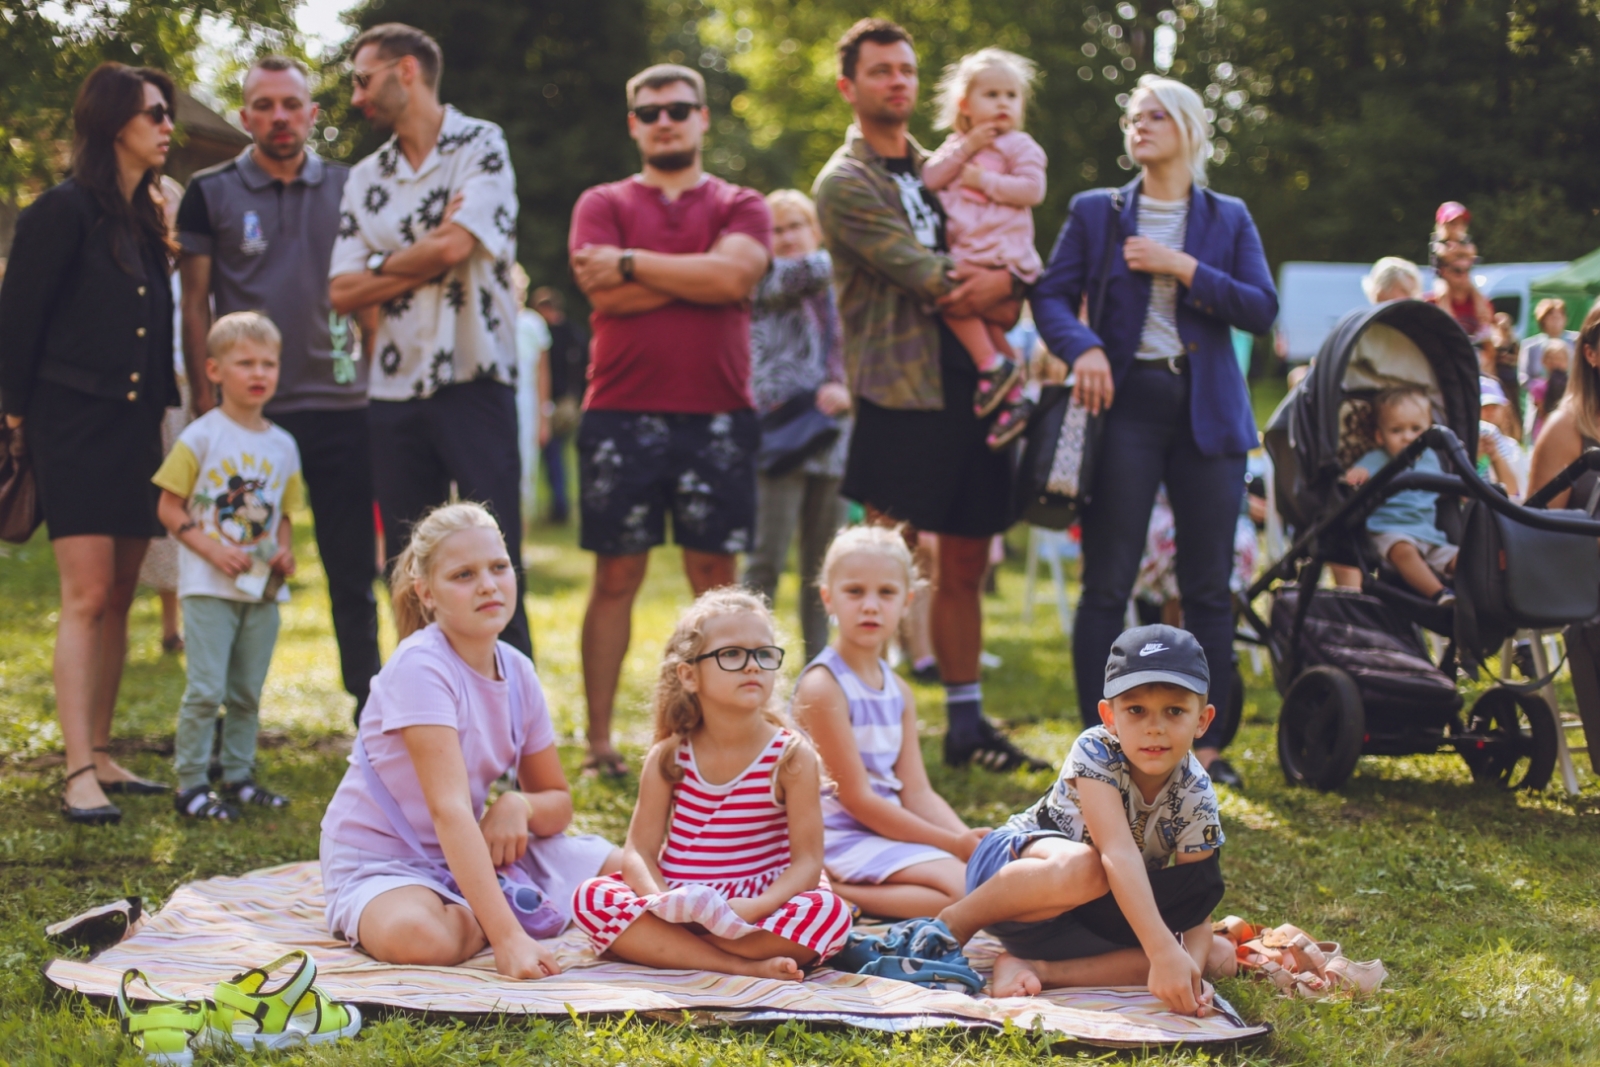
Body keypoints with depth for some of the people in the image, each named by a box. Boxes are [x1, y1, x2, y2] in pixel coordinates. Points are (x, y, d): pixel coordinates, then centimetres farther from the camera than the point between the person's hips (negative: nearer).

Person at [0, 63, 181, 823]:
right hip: (75, 425, -7)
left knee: (119, 599, 9)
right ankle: (79, 774, -13)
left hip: (136, 428, 7)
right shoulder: (64, 211, -9)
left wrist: (162, 408, 11)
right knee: (87, 596, -12)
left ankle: (99, 755, 16)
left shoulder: (149, 220, 14)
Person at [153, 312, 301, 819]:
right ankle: (190, 785, -2)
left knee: (248, 691, 11)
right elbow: (170, 509, -6)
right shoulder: (201, 437, -6)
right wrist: (213, 550, -17)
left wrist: (285, 550, -3)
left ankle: (239, 777, 21)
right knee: (206, 689, -9)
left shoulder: (283, 445, 9)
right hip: (209, 587, -5)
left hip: (262, 589, 5)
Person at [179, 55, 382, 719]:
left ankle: (371, 710, 13)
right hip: (248, 410, -1)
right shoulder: (212, 193, 3)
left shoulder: (347, 189, 8)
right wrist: (206, 398, -4)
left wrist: (377, 371, 3)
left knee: (352, 571, 5)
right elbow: (195, 304, 3)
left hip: (340, 406, 1)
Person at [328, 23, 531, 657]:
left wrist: (381, 267, 1)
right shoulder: (365, 179, 14)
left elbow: (455, 247, -15)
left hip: (473, 384, -5)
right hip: (394, 392, 5)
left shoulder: (481, 146, -1)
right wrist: (422, 260, -6)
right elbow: (342, 293, 5)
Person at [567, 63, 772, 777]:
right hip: (621, 416, 0)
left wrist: (633, 263, -6)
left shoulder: (740, 207, 11)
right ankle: (599, 740, 6)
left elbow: (733, 274, -11)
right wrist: (692, 276, -6)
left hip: (717, 416, 0)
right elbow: (603, 293, -7)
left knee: (716, 576, 1)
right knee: (616, 576, 2)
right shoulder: (602, 204, 10)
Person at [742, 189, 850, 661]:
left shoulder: (839, 293, 17)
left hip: (831, 440, 5)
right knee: (767, 559, -11)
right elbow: (813, 269, -18)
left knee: (823, 564, 8)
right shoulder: (765, 280, 2)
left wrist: (844, 390, -8)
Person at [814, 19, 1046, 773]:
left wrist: (1003, 281, -9)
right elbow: (928, 279, -15)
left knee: (964, 566, 11)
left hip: (971, 391, 7)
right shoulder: (844, 184, -4)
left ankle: (965, 722, 18)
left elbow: (1018, 258, 14)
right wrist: (995, 299, -5)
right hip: (903, 395, -7)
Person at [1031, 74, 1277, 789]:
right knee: (1106, 584, -4)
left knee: (1210, 586, 1)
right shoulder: (1096, 211, 9)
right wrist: (1082, 348, -15)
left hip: (1207, 411, 1)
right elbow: (1052, 295, 4)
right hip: (1125, 402, -1)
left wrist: (1185, 269, -9)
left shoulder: (1228, 219, 10)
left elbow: (1262, 309, 1)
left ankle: (1206, 743, 8)